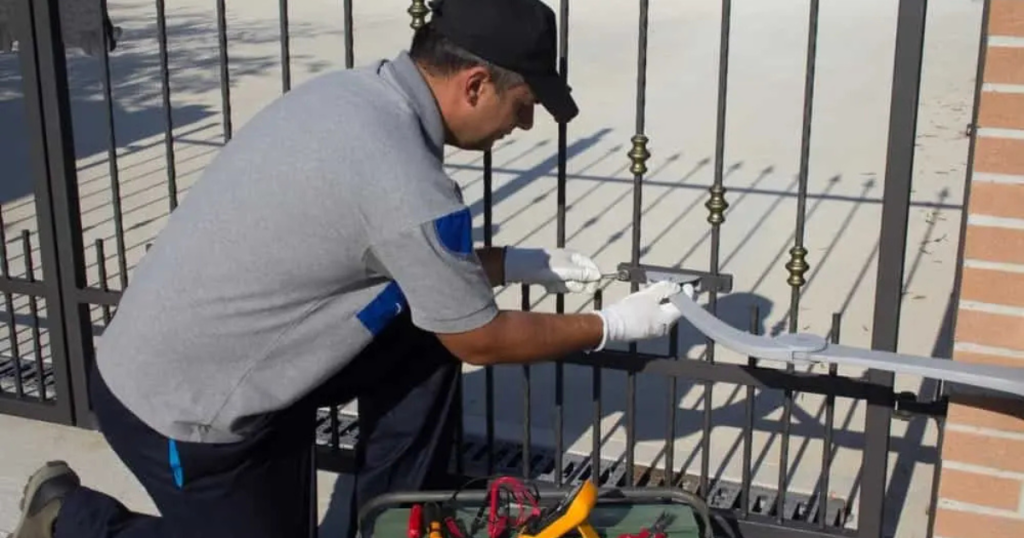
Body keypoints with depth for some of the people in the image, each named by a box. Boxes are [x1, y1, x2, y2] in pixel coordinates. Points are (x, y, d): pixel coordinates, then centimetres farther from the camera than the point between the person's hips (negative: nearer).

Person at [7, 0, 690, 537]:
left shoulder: (352, 90, -3)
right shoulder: (408, 185, -29)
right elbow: (482, 342, -12)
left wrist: (517, 263, 12)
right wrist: (611, 327, 1)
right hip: (184, 410, -8)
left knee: (423, 344, 6)